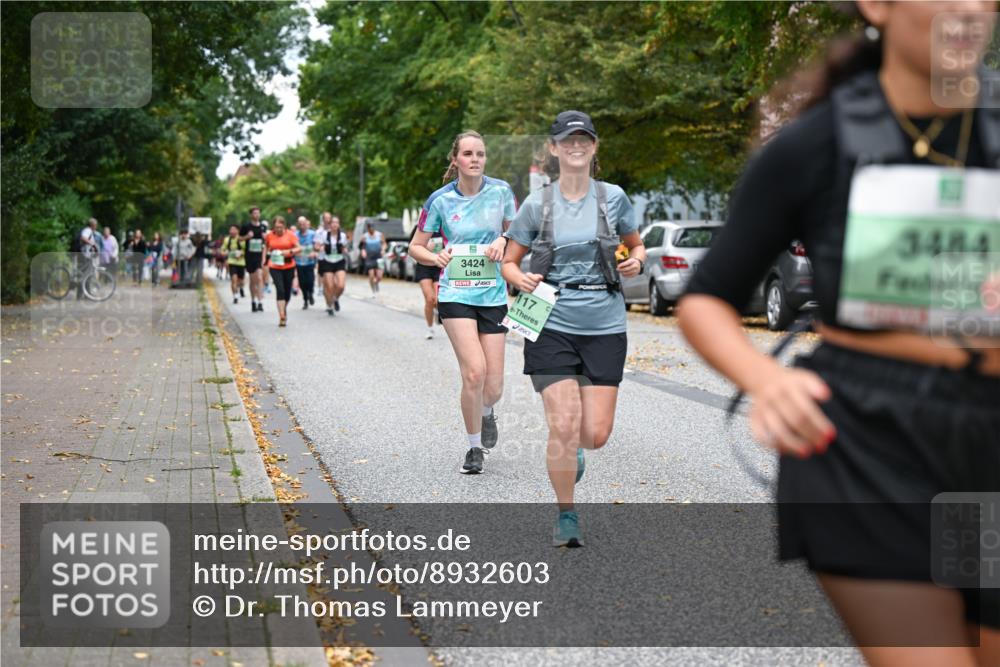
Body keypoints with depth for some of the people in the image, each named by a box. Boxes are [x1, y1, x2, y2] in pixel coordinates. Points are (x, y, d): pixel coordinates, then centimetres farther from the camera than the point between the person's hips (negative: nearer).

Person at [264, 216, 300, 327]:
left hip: (289, 267, 1)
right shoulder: (269, 236, 1)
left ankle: (284, 309, 40)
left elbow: (299, 248, -7)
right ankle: (281, 316, -17)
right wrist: (267, 253, 5)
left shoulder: (290, 235, -3)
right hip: (274, 267, -1)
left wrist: (290, 251, -22)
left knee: (287, 291, 11)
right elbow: (266, 247, 20)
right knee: (280, 290, -15)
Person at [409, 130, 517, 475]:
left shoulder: (501, 191, 1)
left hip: (493, 295, 2)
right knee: (474, 372, -19)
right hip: (455, 294, -2)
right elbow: (415, 247, 5)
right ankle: (475, 448, 2)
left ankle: (486, 412, 39)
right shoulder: (440, 200, -3)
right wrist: (436, 258, -16)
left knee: (493, 387, 0)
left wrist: (503, 241, -8)